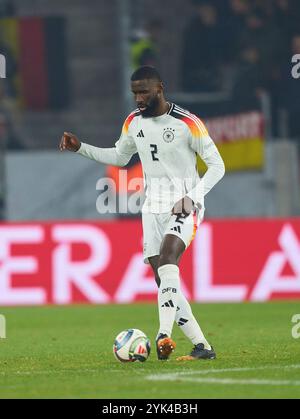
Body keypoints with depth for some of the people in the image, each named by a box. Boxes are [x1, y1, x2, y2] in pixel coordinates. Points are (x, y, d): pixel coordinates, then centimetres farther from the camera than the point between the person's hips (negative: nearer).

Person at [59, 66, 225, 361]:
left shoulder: (187, 123, -12)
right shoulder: (134, 121, 7)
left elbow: (216, 165, -7)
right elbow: (119, 157, 25)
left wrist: (192, 197, -20)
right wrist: (80, 148, 14)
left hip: (185, 206, -7)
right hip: (153, 206, 7)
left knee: (167, 258, -31)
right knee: (164, 280, -1)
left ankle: (164, 334, -41)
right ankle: (201, 347, 3)